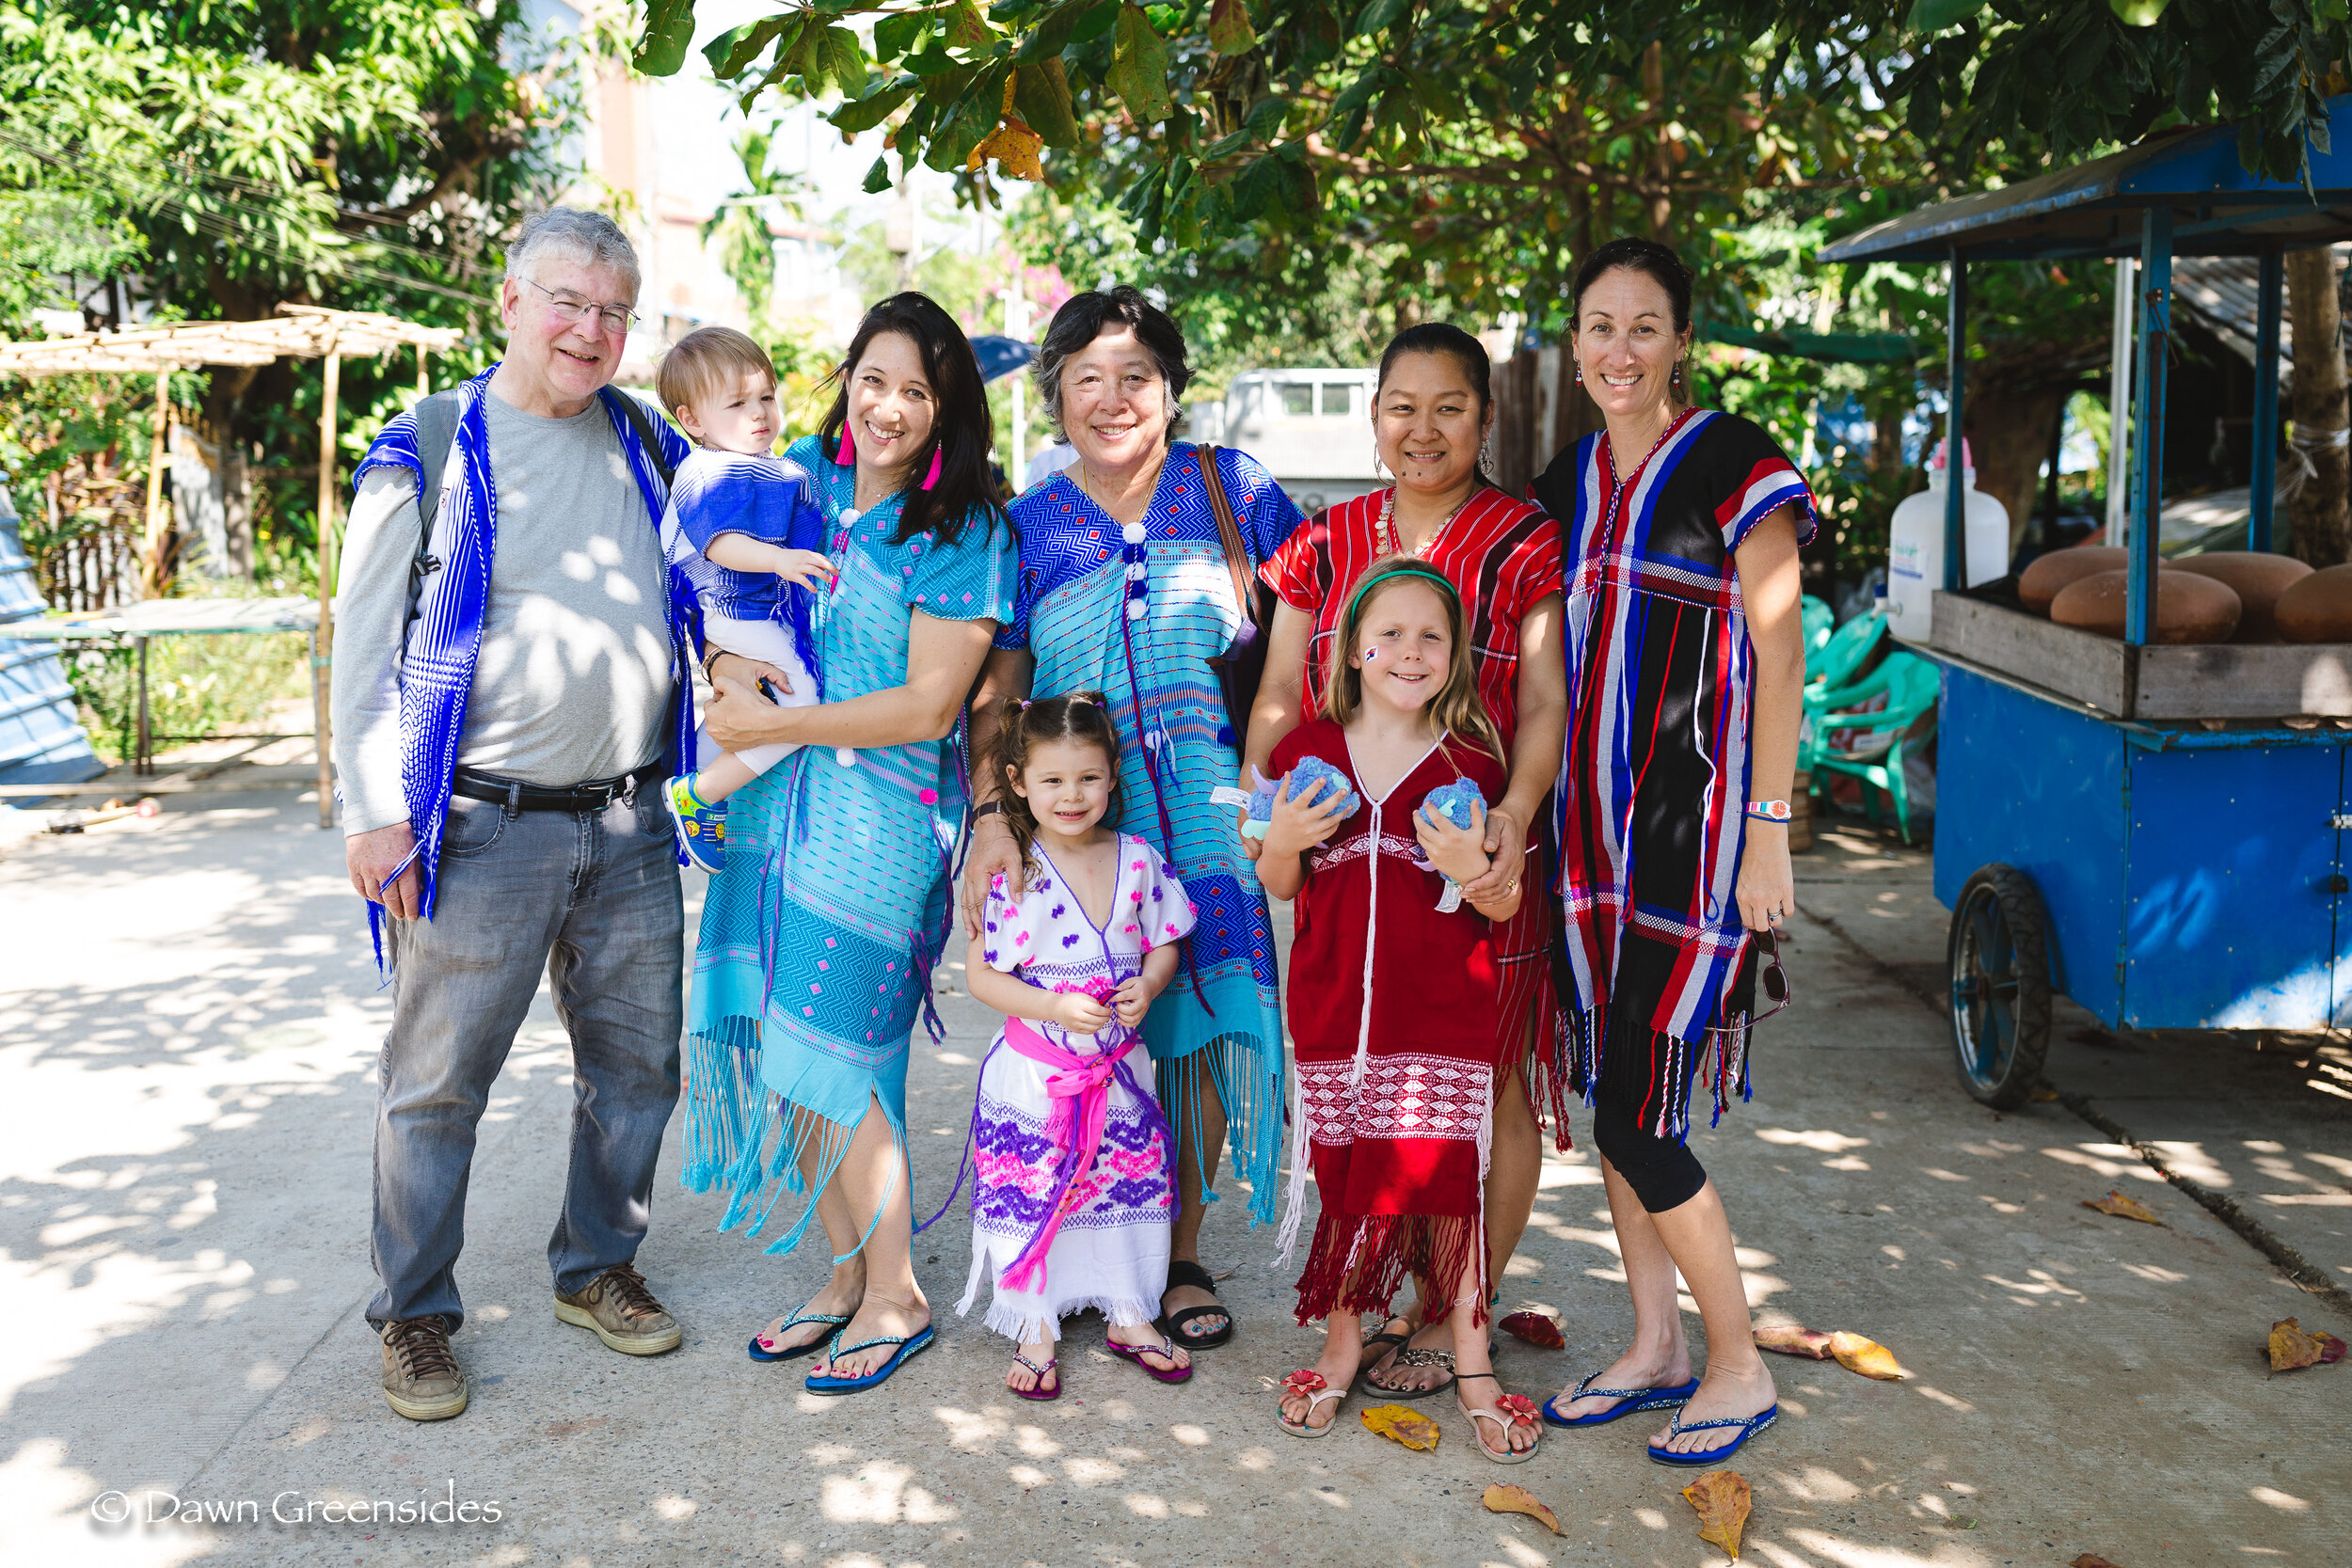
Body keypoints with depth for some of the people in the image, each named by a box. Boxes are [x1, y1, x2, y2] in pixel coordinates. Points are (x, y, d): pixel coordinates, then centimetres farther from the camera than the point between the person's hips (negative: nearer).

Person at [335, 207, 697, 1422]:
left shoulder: (648, 446, 10)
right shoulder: (429, 454, -3)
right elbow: (365, 643, -3)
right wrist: (374, 811, -10)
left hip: (631, 822, 5)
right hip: (484, 828, -4)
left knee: (637, 1062, 12)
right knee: (439, 1079, 3)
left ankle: (597, 1269, 31)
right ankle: (414, 1313, 21)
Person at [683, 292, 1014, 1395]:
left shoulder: (964, 534, -8)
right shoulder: (796, 477, 8)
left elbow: (928, 706, -13)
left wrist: (767, 725, -13)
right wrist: (724, 661, -5)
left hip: (880, 818, -6)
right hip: (774, 804, 6)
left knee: (829, 1056, -3)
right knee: (785, 1046, 9)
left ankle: (895, 1298, 16)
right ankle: (846, 1273, 27)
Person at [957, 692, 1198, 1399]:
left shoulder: (1138, 860, -3)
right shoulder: (1009, 873, -13)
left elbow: (1165, 943, 7)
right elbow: (981, 974, -10)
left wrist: (1147, 986, -14)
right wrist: (1055, 1007, -21)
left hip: (1118, 1068, 3)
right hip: (1033, 1073, -3)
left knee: (1129, 1183, 14)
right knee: (1029, 1196, 5)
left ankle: (1129, 1315, 33)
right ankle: (1035, 1329, 23)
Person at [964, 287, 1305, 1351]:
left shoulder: (1235, 490, 4)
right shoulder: (1027, 526, 6)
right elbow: (995, 695, 5)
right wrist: (991, 815, -9)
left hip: (1214, 816, 0)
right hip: (1077, 822, 0)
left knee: (1202, 1021, 2)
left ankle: (1183, 1253, 20)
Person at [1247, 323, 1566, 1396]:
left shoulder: (1524, 545, 0)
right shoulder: (1326, 543, 11)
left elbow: (1545, 702, -5)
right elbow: (1281, 691, 11)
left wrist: (1517, 808, -21)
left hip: (1478, 856, -3)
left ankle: (1458, 1316, 17)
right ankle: (1401, 1294, 24)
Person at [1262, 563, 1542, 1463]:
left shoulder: (1471, 766, -2)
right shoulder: (1310, 753, 4)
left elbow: (1505, 909, 2)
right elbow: (1280, 886, 12)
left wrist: (1476, 872, -20)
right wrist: (1283, 838, -10)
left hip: (1445, 1014, -2)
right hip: (1333, 1007, 2)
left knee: (1447, 1174, 0)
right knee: (1344, 1173, 9)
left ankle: (1471, 1362, 17)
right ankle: (1342, 1342, 28)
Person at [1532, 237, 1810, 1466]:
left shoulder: (1735, 466, -7)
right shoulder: (1568, 480, 12)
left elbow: (1778, 661, -9)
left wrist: (1768, 833, -13)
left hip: (1697, 825, -7)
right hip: (1594, 826, 7)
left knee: (1637, 1115, -6)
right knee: (1609, 1094, 11)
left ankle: (1739, 1367, 14)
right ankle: (1655, 1346, 26)